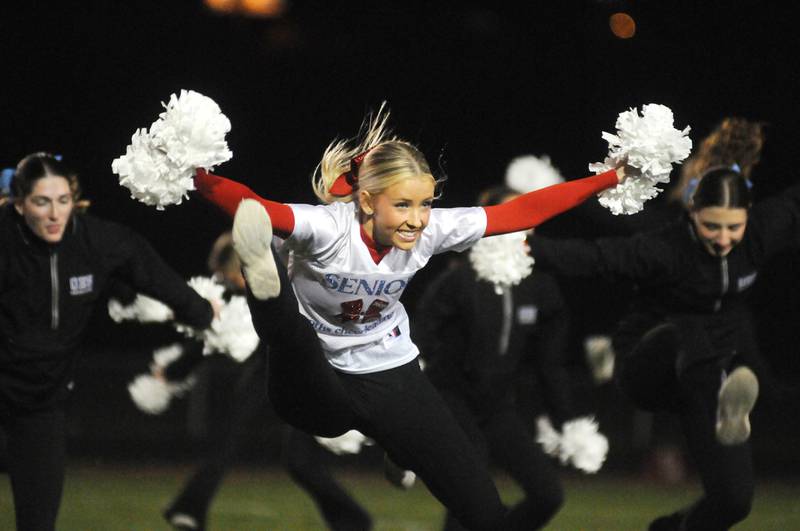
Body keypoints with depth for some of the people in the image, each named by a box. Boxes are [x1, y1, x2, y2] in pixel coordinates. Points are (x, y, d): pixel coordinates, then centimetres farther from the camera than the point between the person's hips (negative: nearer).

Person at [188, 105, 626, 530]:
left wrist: (610, 180, -5)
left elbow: (522, 212, -5)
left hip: (393, 379, 4)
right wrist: (199, 180, -58)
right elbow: (251, 207, -41)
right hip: (321, 388, -4)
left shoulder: (431, 230, -10)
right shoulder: (326, 227, -24)